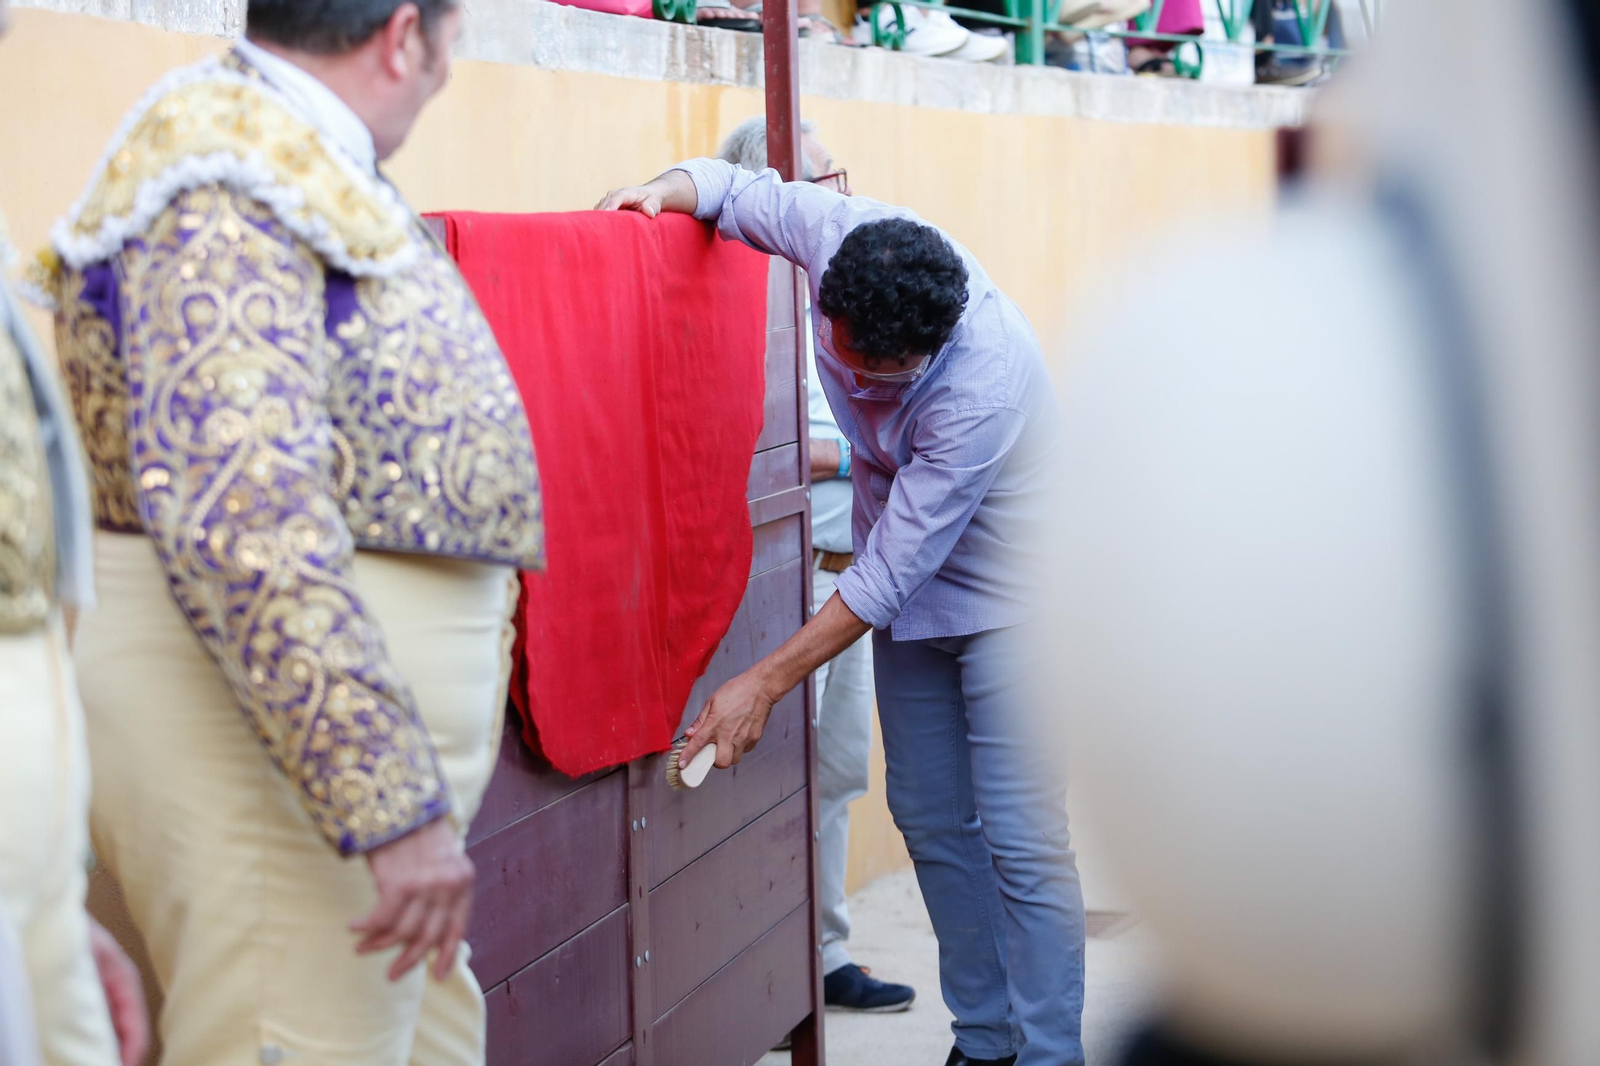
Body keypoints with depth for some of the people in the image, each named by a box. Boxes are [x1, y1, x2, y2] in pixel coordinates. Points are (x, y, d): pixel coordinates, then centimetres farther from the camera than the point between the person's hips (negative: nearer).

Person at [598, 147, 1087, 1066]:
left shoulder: (983, 383, -37)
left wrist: (764, 685, -28)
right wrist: (663, 190, -20)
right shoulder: (837, 232, -20)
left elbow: (892, 571, -31)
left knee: (1021, 839, -10)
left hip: (1004, 584, -7)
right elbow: (737, 188, 2)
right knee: (933, 820, 10)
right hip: (911, 578, 7)